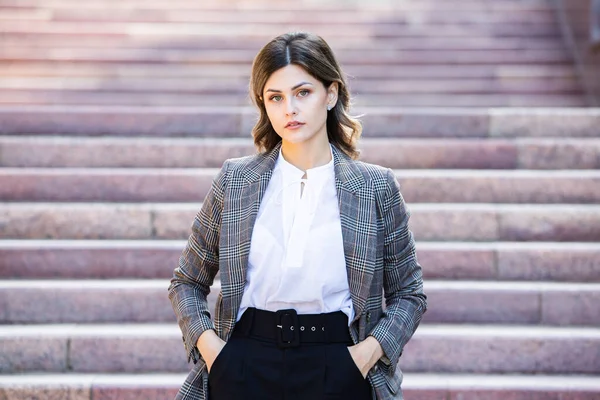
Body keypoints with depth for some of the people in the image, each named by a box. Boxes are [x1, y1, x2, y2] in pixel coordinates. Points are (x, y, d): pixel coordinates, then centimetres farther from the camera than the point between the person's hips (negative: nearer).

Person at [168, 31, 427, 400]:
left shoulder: (376, 187, 0)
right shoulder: (234, 181, 3)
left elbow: (408, 293, 8)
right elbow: (187, 282, 12)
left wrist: (370, 350, -8)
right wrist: (206, 342, -5)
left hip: (337, 369, -1)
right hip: (245, 367, 1)